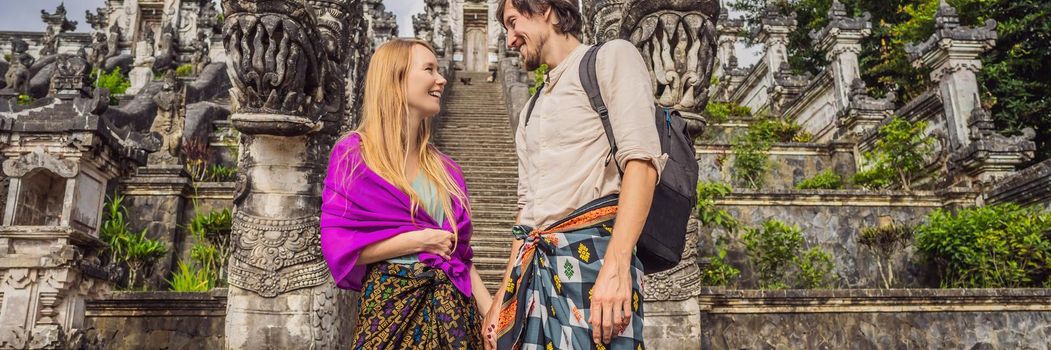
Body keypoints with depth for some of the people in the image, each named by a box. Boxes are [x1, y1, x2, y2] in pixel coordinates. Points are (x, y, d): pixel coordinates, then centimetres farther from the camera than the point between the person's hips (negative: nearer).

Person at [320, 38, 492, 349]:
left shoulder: (442, 167, 10)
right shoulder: (353, 155, -6)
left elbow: (460, 251, 10)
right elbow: (337, 244, -12)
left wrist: (491, 312, 0)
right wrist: (419, 240, -13)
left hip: (453, 307, 5)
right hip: (391, 306, -5)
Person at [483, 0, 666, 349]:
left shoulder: (611, 57, 3)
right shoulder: (530, 112, 25)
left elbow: (641, 160, -11)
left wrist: (616, 265, -22)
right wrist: (504, 295, 15)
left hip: (591, 251, -7)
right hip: (535, 266, 7)